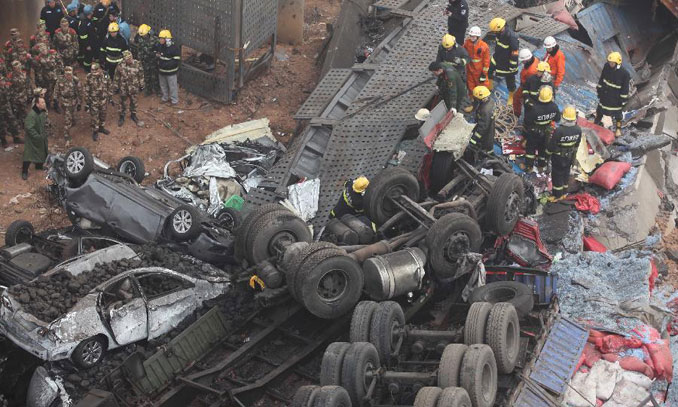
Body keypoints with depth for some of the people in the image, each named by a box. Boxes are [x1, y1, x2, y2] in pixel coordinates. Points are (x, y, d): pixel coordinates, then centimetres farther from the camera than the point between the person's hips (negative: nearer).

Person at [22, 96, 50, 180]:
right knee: (29, 154, -3)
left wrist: (47, 123, -5)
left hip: (42, 138, 8)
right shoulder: (31, 114, -28)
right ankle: (24, 172, 7)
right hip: (32, 139, -8)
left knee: (42, 153, 20)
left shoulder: (43, 112, -1)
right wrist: (37, 136, -26)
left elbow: (45, 121, 18)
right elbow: (29, 128, -29)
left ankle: (39, 166, 43)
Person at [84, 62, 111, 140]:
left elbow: (109, 87, 5)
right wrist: (87, 103, -8)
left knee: (103, 115, 19)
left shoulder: (105, 76, -10)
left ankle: (101, 127, 41)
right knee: (95, 117, 5)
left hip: (103, 100, 4)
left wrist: (110, 97, 10)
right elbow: (86, 91, -11)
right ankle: (95, 132, 21)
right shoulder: (89, 78, -18)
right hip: (94, 101, -3)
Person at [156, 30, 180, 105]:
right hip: (161, 70, 6)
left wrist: (166, 64, -29)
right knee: (163, 85, 22)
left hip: (170, 72, -6)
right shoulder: (159, 46, -3)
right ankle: (165, 97, 42)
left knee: (172, 86, 7)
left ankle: (174, 99, 25)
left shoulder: (174, 48, -22)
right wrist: (156, 55, -10)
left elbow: (177, 61, -22)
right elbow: (155, 53, 16)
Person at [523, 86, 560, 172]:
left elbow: (527, 121, -25)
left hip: (534, 133, -3)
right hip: (547, 132, 3)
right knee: (543, 148, 26)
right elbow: (557, 119, -7)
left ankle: (529, 166, 31)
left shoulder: (534, 109, -38)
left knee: (530, 148, 21)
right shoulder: (554, 107, -25)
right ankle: (542, 165, 45)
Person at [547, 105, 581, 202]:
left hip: (559, 157, -5)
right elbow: (577, 144, 0)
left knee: (557, 175, 13)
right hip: (570, 156, 5)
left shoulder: (559, 131, -33)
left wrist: (548, 152, -1)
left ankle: (557, 195, 27)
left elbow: (552, 144, -21)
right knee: (566, 173, 24)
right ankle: (564, 192, 40)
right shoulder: (578, 130, -16)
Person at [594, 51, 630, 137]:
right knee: (600, 110, 22)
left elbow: (625, 88, -15)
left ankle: (618, 128, 34)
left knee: (617, 114, 13)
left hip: (616, 98, -4)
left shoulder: (624, 74, -24)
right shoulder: (606, 67, -12)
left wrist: (623, 100, -11)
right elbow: (601, 80, 3)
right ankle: (597, 123, 45)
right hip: (605, 94, 4)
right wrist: (599, 91, 9)